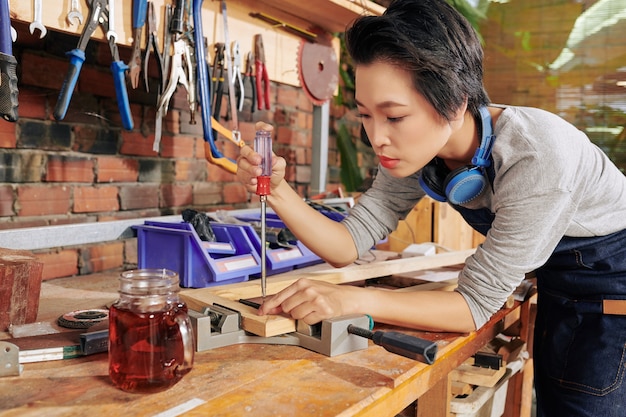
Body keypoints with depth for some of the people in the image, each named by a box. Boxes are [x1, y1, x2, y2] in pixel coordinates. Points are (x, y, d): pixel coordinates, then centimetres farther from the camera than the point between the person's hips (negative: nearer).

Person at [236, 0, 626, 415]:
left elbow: (476, 304, -31)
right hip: (556, 278, 5)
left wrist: (358, 299, -41)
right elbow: (349, 245, -16)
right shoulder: (413, 148, -16)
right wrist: (277, 190, -30)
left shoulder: (538, 156, -36)